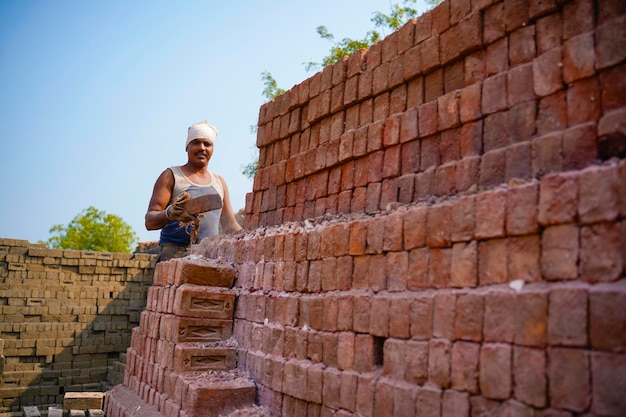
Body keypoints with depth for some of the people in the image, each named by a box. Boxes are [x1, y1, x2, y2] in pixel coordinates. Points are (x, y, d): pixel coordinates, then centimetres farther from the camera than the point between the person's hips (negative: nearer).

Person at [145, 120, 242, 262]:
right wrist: (169, 214, -23)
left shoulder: (219, 182, 20)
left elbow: (230, 225, 20)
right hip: (175, 253, -3)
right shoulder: (171, 176, 7)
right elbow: (150, 221, -1)